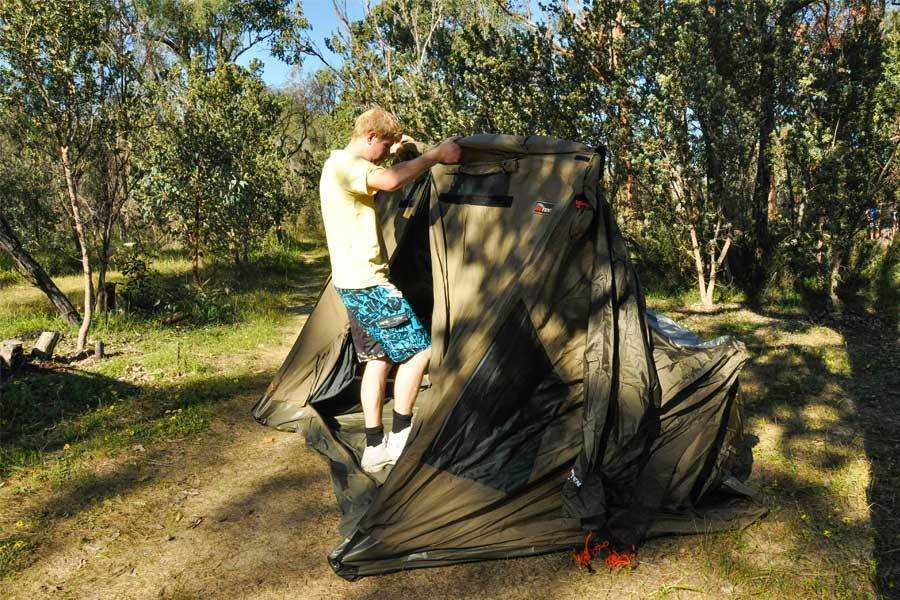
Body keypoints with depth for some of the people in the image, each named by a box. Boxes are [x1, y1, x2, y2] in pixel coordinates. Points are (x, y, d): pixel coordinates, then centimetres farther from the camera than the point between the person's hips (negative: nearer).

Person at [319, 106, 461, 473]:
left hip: (352, 283, 11)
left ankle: (375, 447, 14)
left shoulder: (341, 165, 17)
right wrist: (434, 156, -25)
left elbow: (376, 181, 41)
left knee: (377, 359, 11)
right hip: (368, 282, -11)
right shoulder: (344, 165, -15)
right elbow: (389, 181, -36)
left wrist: (394, 152, 33)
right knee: (418, 350, -7)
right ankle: (399, 436, 3)